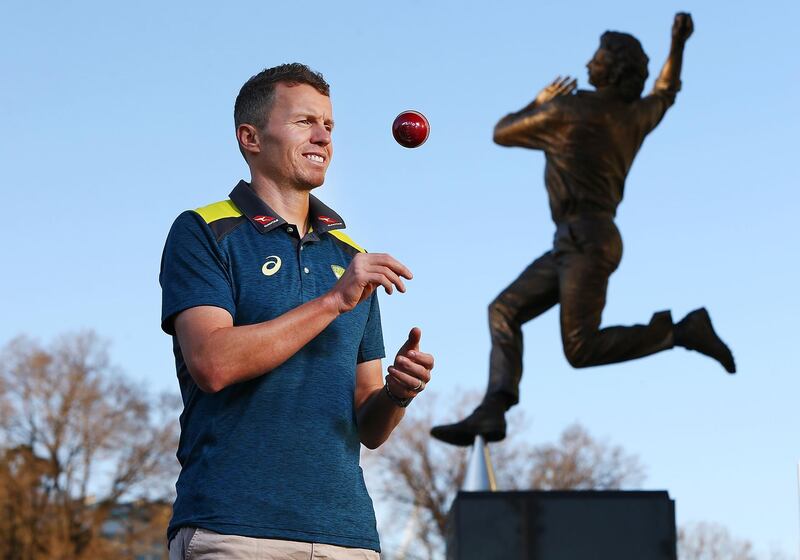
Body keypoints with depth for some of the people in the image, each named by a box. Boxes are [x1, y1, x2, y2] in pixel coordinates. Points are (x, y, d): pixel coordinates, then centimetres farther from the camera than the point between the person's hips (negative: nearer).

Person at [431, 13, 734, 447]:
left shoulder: (567, 111, -8)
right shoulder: (636, 116, 12)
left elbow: (502, 133, 6)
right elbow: (665, 93, 37)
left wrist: (539, 104, 21)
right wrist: (678, 43, 44)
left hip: (586, 240, -9)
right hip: (576, 243, 9)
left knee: (581, 349, -10)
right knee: (504, 310, 2)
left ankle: (682, 331, -5)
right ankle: (491, 412, -12)